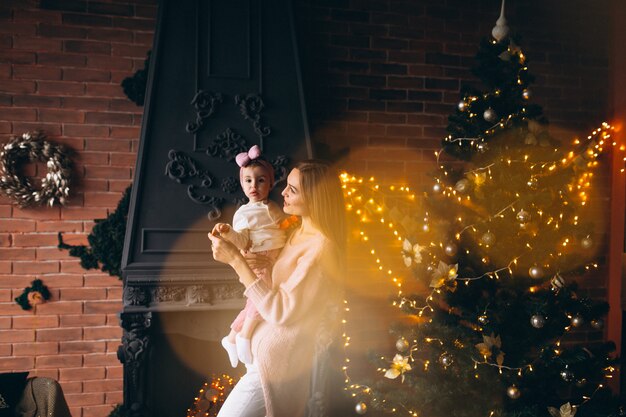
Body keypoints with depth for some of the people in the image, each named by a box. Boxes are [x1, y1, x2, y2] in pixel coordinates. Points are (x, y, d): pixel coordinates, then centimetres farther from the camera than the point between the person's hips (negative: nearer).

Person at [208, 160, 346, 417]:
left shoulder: (321, 248, -22)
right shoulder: (299, 234, 7)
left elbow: (281, 311, -23)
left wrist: (235, 260, -23)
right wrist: (249, 265, -6)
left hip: (283, 356, -9)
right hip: (273, 345, 9)